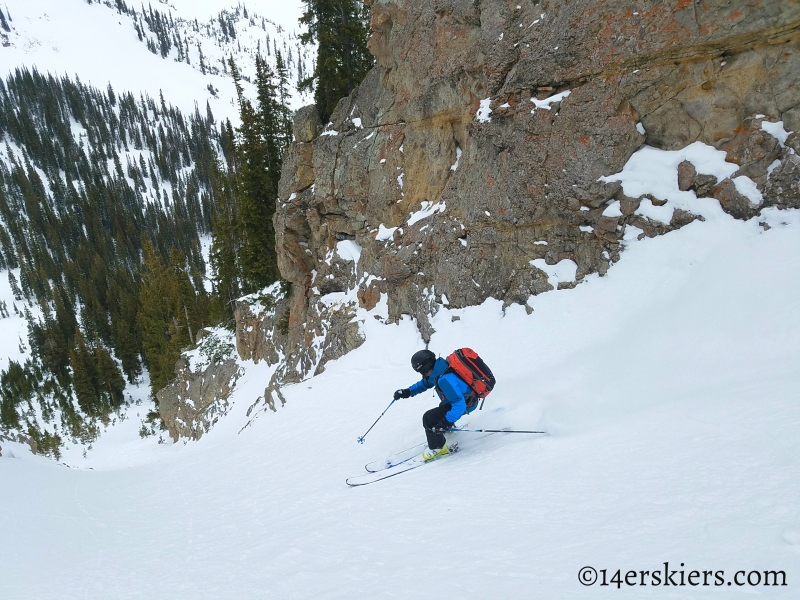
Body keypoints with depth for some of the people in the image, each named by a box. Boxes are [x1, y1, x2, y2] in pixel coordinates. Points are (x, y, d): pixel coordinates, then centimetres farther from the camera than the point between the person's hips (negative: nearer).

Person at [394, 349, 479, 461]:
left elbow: (459, 405, -38)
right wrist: (408, 391, 1)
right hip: (459, 397, 9)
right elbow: (425, 383, 11)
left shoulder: (445, 380, -36)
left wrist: (446, 421, -39)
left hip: (466, 404, -9)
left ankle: (438, 448, 3)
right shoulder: (438, 370, -9)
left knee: (429, 418, -14)